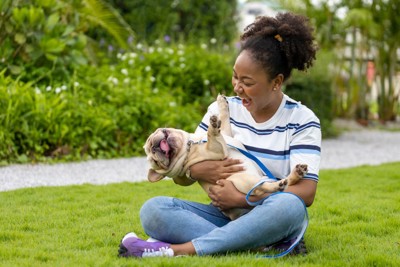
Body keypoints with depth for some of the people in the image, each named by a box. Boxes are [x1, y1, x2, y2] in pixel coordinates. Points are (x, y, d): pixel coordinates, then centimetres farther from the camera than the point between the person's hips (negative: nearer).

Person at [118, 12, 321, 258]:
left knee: (289, 206, -38)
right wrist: (198, 171, -20)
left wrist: (241, 199, -24)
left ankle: (176, 249, -35)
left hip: (271, 222, -3)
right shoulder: (222, 109, 5)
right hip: (225, 217, 3)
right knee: (153, 210, -21)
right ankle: (255, 247, -33)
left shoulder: (302, 121, -5)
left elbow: (306, 192, -15)